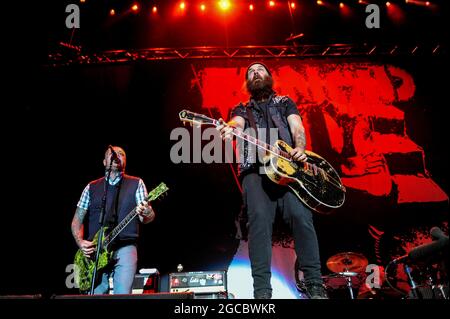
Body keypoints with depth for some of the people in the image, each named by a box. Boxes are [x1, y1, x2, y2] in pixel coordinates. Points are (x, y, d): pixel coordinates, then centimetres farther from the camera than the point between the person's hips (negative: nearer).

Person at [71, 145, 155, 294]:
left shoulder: (135, 184, 10)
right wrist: (80, 242, -5)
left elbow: (145, 218, 1)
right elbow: (77, 220, 14)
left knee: (123, 294, -17)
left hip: (124, 247, -2)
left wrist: (146, 213, -23)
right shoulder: (92, 187, 15)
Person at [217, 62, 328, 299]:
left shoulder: (285, 102, 27)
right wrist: (228, 129, -28)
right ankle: (262, 292, -23)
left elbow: (297, 128, 10)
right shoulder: (242, 110, 25)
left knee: (301, 215, -22)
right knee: (259, 218, -22)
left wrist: (300, 148, -14)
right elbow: (237, 123, 0)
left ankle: (315, 286, -16)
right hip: (255, 169, 0)